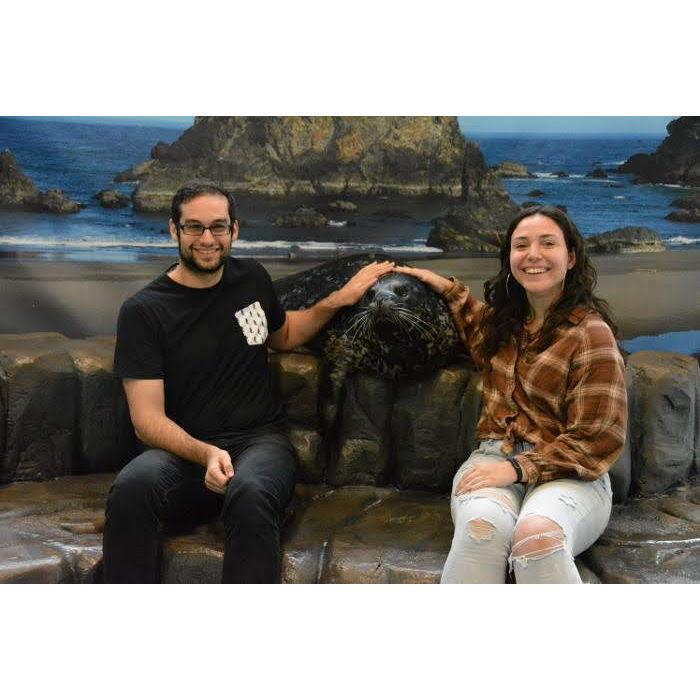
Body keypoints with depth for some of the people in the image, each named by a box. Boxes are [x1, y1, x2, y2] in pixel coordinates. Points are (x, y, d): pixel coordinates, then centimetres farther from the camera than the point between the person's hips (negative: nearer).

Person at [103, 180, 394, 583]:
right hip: (186, 450, -1)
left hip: (260, 441, 2)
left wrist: (338, 301, 17)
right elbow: (148, 419, -7)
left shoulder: (252, 279, 12)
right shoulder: (143, 311, -1)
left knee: (250, 493, -37)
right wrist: (205, 454, -25)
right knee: (133, 486, -37)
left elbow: (281, 336, 33)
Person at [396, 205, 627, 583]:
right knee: (482, 526, -33)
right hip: (494, 458, 4)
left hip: (568, 474, -4)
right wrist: (449, 289, 30)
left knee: (538, 534, -39)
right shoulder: (504, 316, 15)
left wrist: (520, 468, -16)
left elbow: (597, 439, -8)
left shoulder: (591, 333, -5)